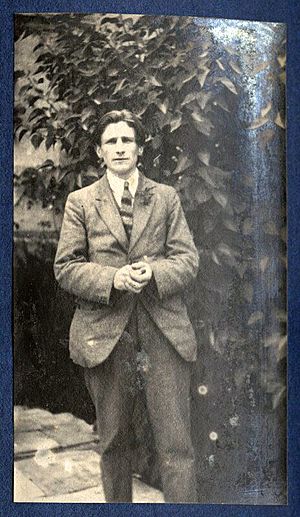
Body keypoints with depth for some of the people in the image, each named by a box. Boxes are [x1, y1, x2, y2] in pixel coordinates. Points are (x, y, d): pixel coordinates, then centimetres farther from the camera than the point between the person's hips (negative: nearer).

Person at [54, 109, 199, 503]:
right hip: (105, 334, 0)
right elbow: (66, 268, 2)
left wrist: (155, 271, -17)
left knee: (176, 444, -1)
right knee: (114, 441, 14)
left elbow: (188, 258, 5)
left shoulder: (166, 197, 11)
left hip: (164, 332, 0)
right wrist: (113, 279, -16)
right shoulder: (80, 202, 8)